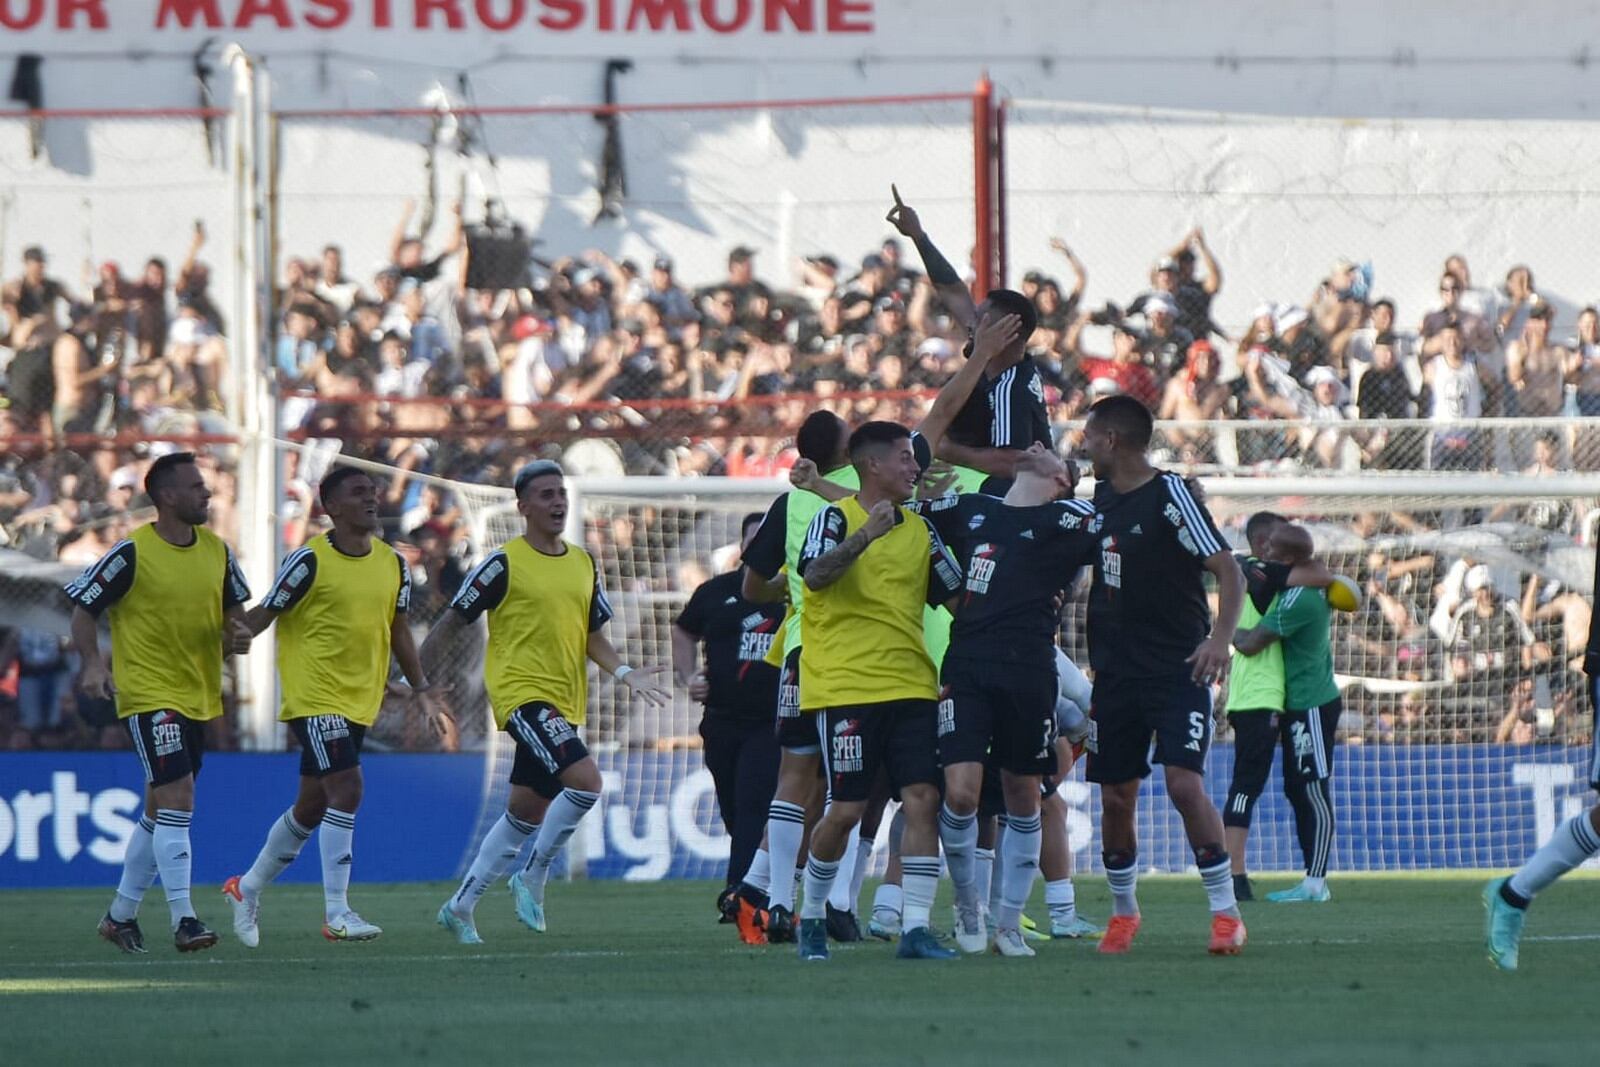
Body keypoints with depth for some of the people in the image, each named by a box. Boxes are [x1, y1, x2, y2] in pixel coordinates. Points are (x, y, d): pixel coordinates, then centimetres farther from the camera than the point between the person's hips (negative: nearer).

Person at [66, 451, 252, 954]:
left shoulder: (216, 550, 6)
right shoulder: (132, 554, -12)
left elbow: (234, 606, 19)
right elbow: (83, 607, -6)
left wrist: (237, 634, -4)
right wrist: (93, 664, -19)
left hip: (199, 696, 7)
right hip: (149, 694, -7)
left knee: (161, 809, 13)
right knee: (177, 797, -17)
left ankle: (121, 914, 24)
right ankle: (183, 918, -18)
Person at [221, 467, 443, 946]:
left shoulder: (393, 564, 8)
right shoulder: (310, 562, -11)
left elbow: (397, 630, 19)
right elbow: (260, 616, -6)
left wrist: (421, 685, 13)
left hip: (360, 701, 7)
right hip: (314, 697, -7)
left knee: (312, 806, 14)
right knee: (346, 789, -18)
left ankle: (248, 888, 32)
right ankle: (337, 913, -16)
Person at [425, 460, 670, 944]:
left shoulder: (583, 564, 12)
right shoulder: (504, 563, -7)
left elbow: (591, 635, 19)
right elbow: (452, 622, -2)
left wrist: (624, 673, 2)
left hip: (564, 703, 7)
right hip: (521, 692, -7)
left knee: (526, 814, 10)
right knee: (585, 779, -24)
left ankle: (460, 907, 22)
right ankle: (533, 878, -7)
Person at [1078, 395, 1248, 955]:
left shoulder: (1170, 495, -11)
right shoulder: (1101, 499, 11)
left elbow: (1229, 572, -14)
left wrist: (1220, 638, -25)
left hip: (1178, 670, -7)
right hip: (1116, 672, 7)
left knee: (1184, 783, -18)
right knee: (1116, 797, 7)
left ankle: (1225, 913, -11)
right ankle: (1123, 912, 24)